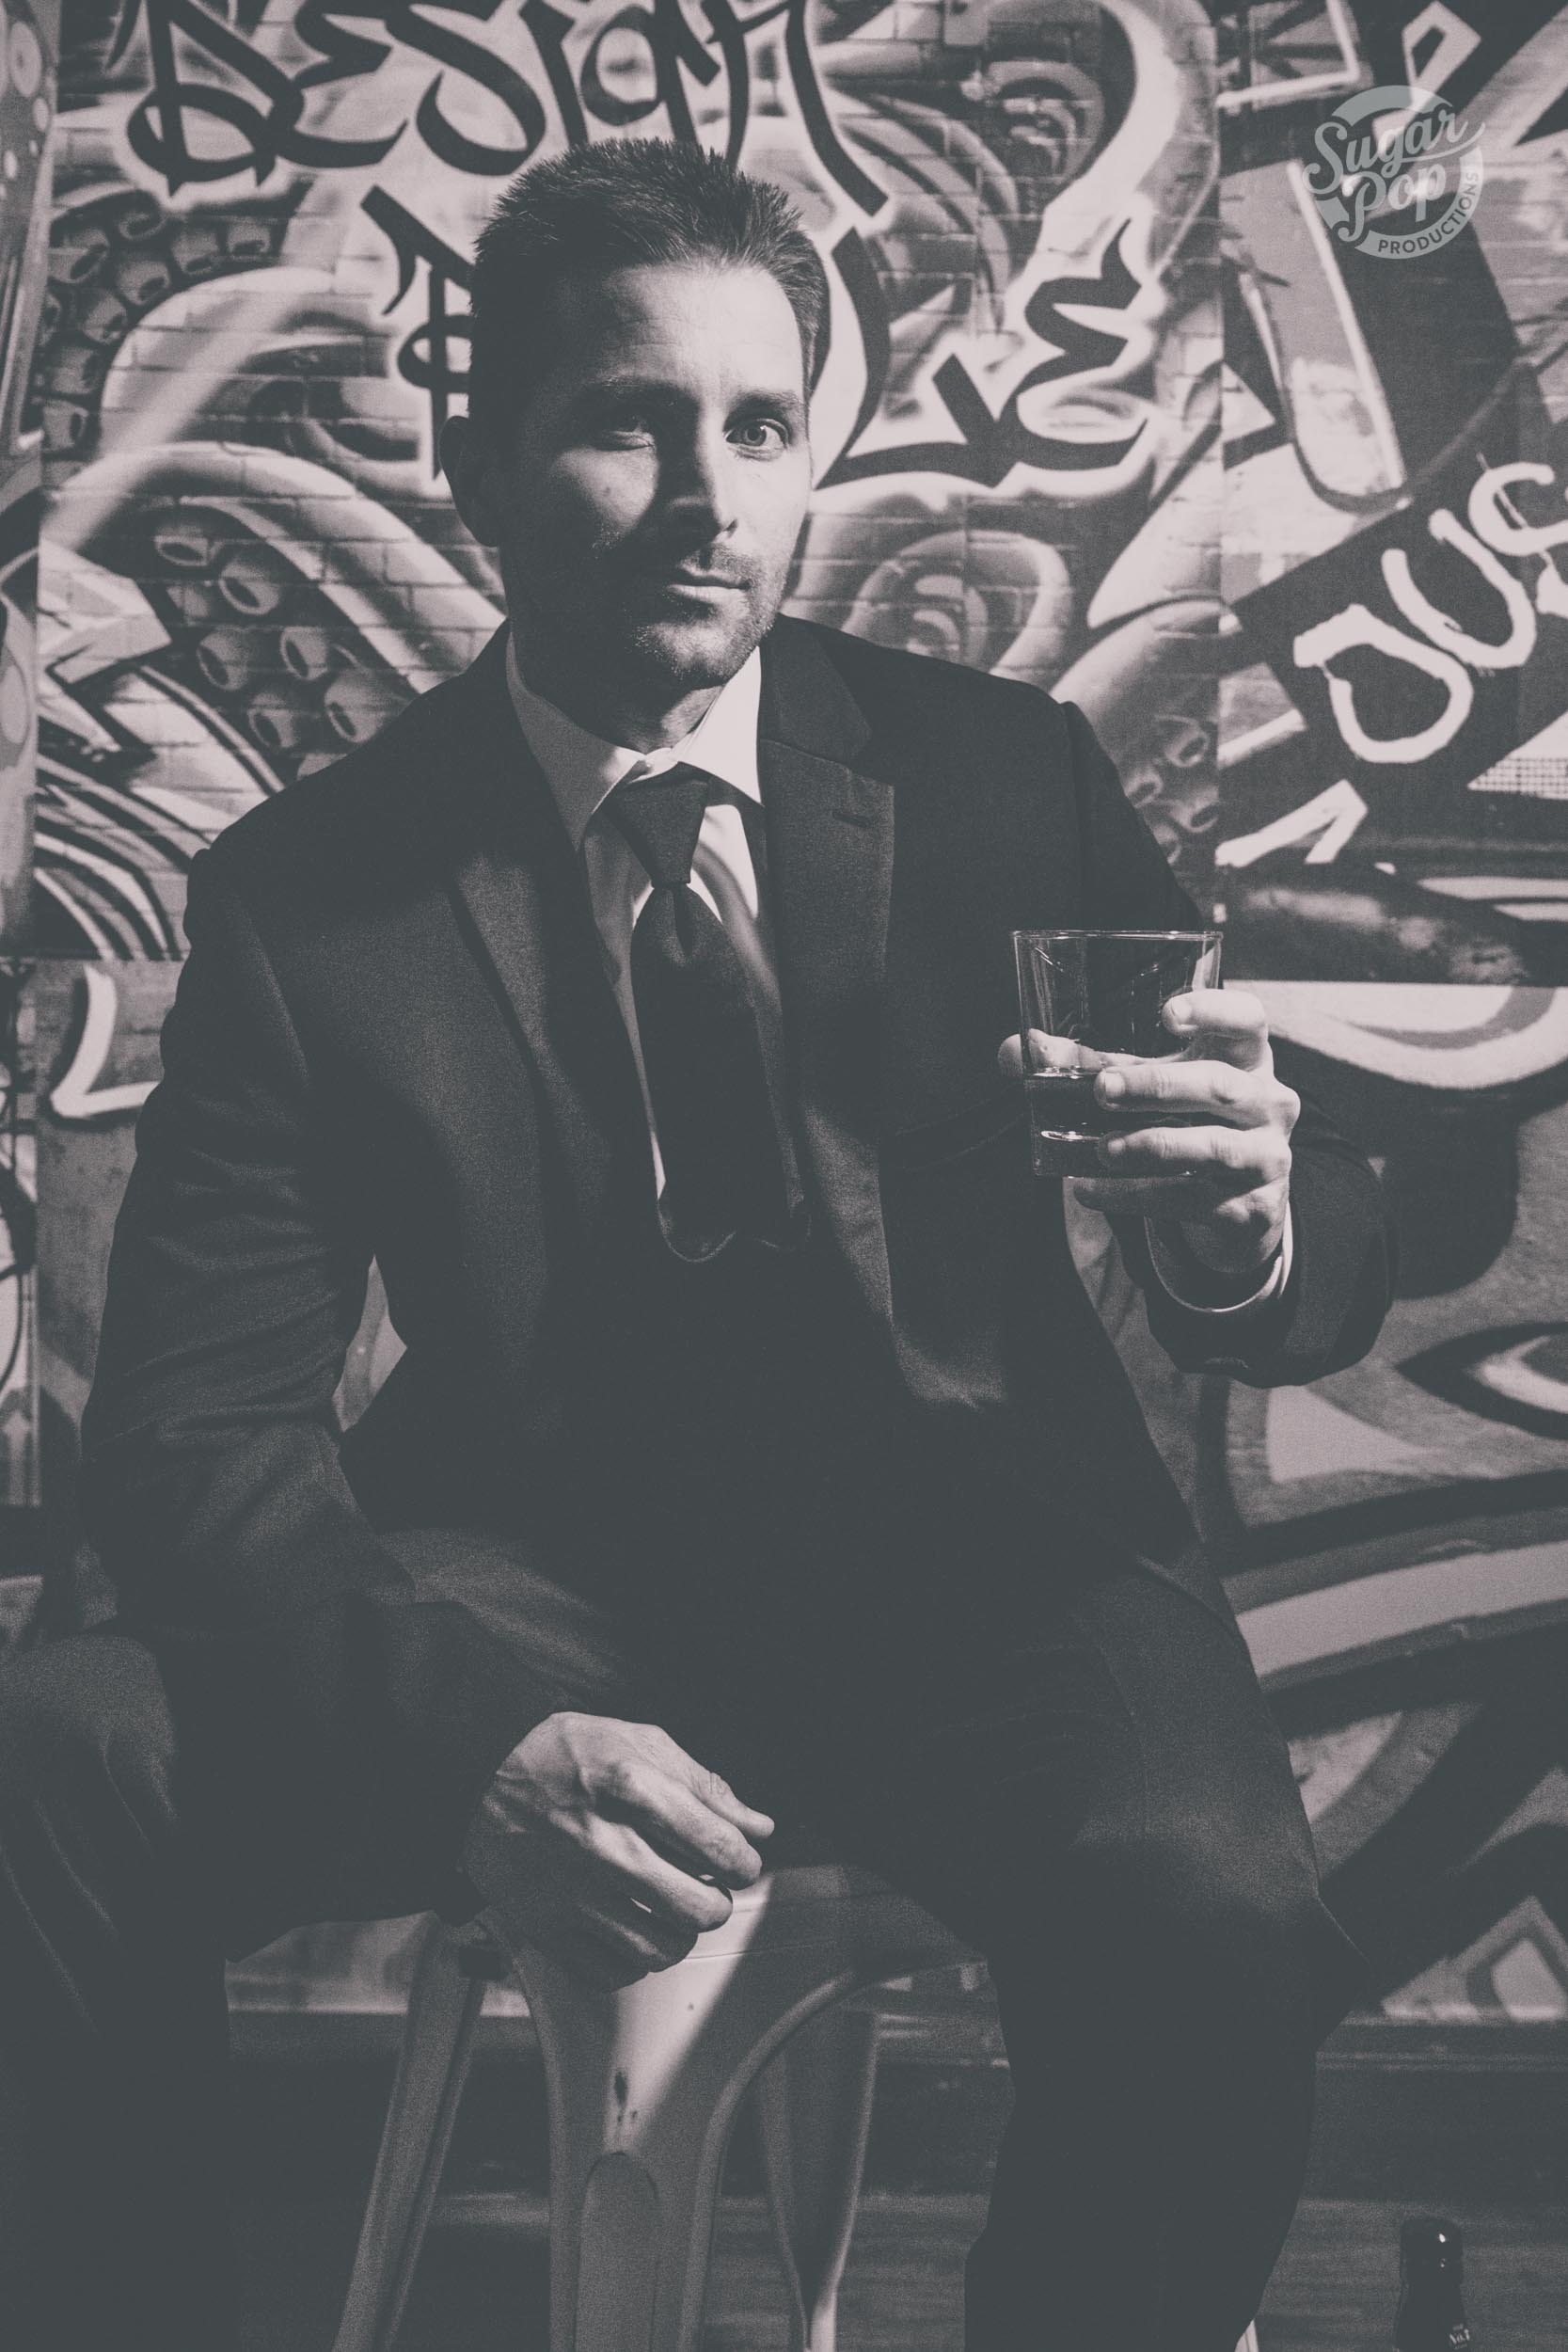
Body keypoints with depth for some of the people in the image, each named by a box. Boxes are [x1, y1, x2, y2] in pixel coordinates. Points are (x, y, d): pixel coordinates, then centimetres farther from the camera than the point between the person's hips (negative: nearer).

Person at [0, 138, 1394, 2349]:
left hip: (976, 1563, 1)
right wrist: (471, 1731, -25)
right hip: (527, 1592, 1)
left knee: (1210, 1922, -29)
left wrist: (1249, 1230, -24)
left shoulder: (1006, 780, 1)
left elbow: (1337, 1272, 2)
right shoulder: (310, 884, -1)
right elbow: (193, 1419, -7)